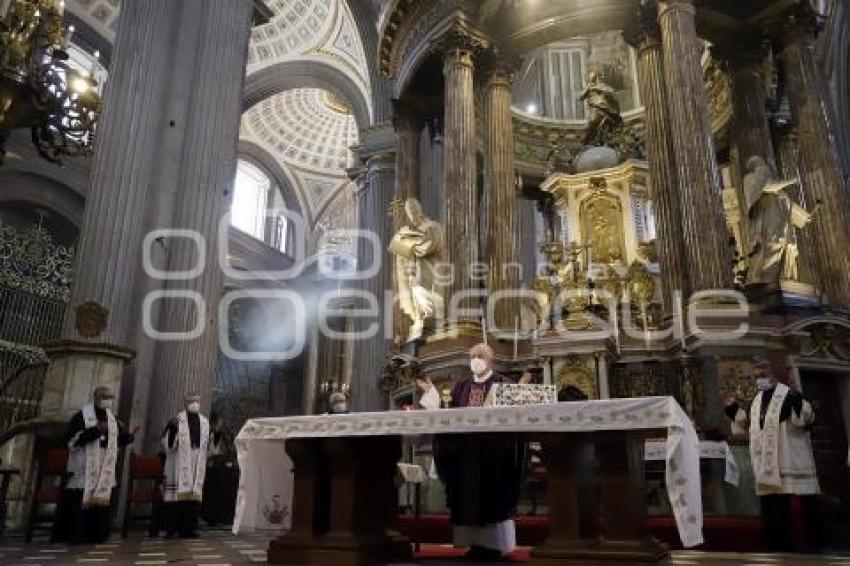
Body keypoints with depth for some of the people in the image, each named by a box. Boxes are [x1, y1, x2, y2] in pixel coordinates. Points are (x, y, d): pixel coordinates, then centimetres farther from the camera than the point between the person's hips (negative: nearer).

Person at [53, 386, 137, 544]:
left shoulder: (112, 418, 13)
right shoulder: (82, 415, -4)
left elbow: (118, 441, 16)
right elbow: (71, 437, -15)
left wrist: (129, 436, -5)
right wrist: (95, 430, -24)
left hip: (105, 468, 5)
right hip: (84, 467, -5)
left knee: (102, 501, 3)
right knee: (80, 501, -8)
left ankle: (95, 535, 11)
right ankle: (75, 535, 2)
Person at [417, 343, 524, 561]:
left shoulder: (503, 384, 4)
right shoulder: (461, 386, 15)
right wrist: (433, 397, 4)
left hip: (494, 451, -4)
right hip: (465, 449, 4)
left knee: (492, 496, -3)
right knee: (469, 496, 5)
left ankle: (493, 543, 3)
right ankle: (476, 543, 12)